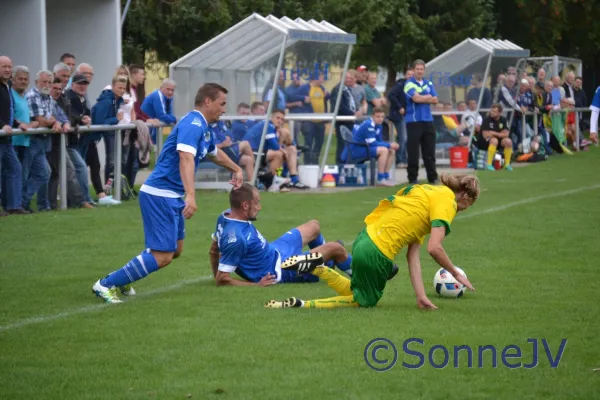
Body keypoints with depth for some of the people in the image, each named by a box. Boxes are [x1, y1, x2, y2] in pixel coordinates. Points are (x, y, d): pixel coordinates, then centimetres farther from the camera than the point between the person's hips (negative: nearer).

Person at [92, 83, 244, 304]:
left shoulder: (203, 128, 15)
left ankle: (122, 279, 24)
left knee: (175, 250, 17)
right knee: (162, 256, -14)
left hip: (171, 196, 11)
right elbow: (186, 158, -34)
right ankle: (106, 285, -8)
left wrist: (236, 169, 51)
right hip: (159, 194, -11)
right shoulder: (192, 124, -18)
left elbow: (215, 154, 39)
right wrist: (191, 195, -46)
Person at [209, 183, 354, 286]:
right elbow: (221, 279, -35)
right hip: (278, 271, -9)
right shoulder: (236, 238, -39)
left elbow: (214, 250, 4)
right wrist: (255, 285, -26)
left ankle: (329, 262, 55)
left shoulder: (226, 216, -12)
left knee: (314, 226, 26)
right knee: (336, 248, -1)